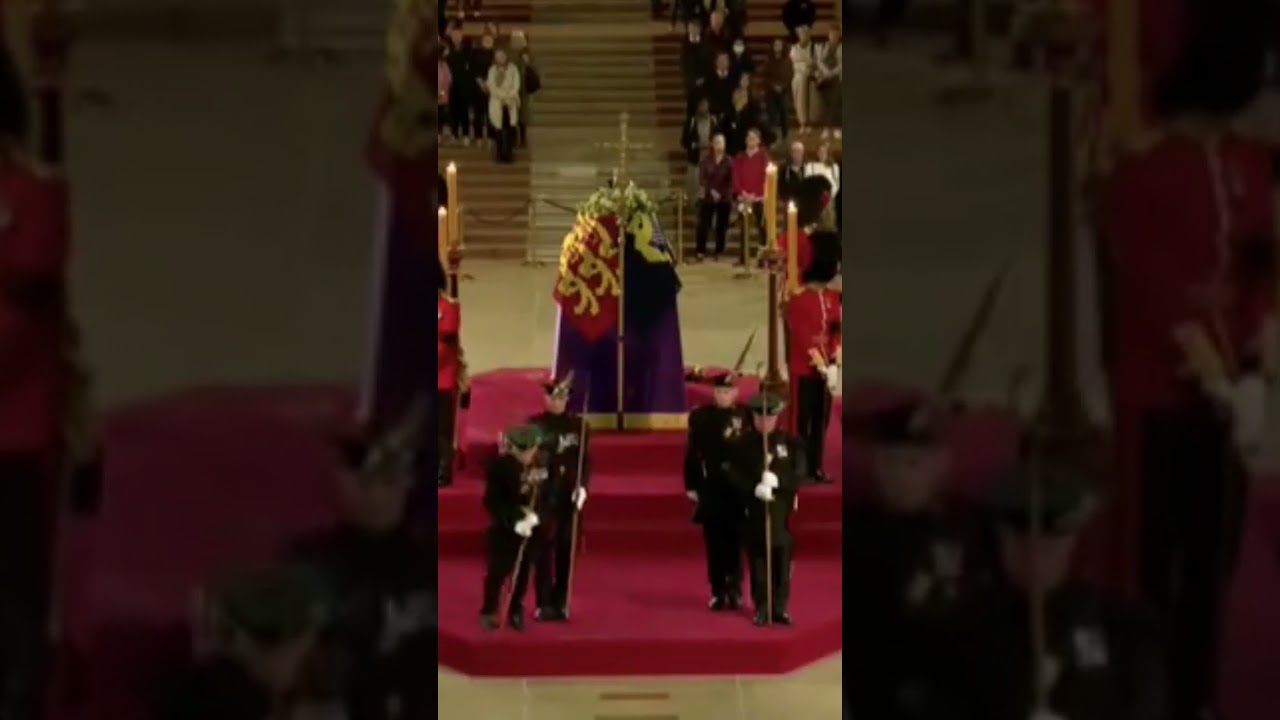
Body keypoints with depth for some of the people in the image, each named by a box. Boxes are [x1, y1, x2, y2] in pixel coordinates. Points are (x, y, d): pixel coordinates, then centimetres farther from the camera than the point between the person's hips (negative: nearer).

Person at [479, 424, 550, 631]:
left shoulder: (542, 466, -6)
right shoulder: (499, 466, -15)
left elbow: (548, 497, -1)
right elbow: (492, 502, -15)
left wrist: (535, 515, -21)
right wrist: (515, 521, -26)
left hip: (532, 528, 3)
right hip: (504, 528, -3)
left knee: (523, 571, 11)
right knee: (497, 571, 1)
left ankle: (516, 612, 25)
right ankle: (489, 611, 17)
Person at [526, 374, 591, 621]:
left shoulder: (578, 424, 5)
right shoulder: (535, 424, 2)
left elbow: (585, 460, 3)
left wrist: (583, 486, -10)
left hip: (570, 495, 2)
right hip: (543, 495, -1)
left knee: (566, 549, 4)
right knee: (543, 549, -2)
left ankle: (560, 602, 13)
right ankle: (544, 604, 4)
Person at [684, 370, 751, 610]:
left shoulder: (747, 415, -2)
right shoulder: (700, 416, 2)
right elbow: (692, 453, 4)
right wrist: (691, 486, 1)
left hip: (739, 487, -1)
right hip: (710, 487, 1)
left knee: (735, 540, 1)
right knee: (714, 541, 5)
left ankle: (735, 591, 10)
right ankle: (718, 592, 12)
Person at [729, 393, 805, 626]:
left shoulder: (790, 443, 4)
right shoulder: (743, 444, 2)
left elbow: (799, 474, -3)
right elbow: (735, 475, -5)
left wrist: (778, 480, -21)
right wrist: (754, 488, -23)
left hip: (782, 510, 1)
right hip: (753, 511, -1)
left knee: (782, 560, 1)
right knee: (757, 560, 2)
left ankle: (780, 607, 9)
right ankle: (761, 608, 9)